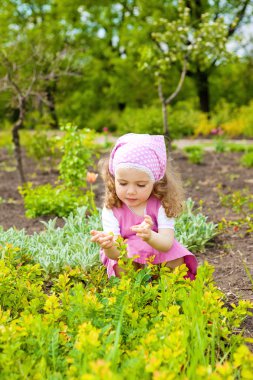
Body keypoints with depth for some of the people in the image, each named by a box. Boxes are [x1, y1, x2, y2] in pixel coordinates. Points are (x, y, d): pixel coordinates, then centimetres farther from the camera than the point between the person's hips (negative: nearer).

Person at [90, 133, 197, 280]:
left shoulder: (161, 206, -17)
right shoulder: (111, 210, -18)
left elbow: (167, 244, -29)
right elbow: (115, 254, -25)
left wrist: (150, 237, -53)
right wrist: (108, 246, -52)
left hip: (159, 252, 1)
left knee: (177, 262, -26)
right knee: (122, 268, -31)